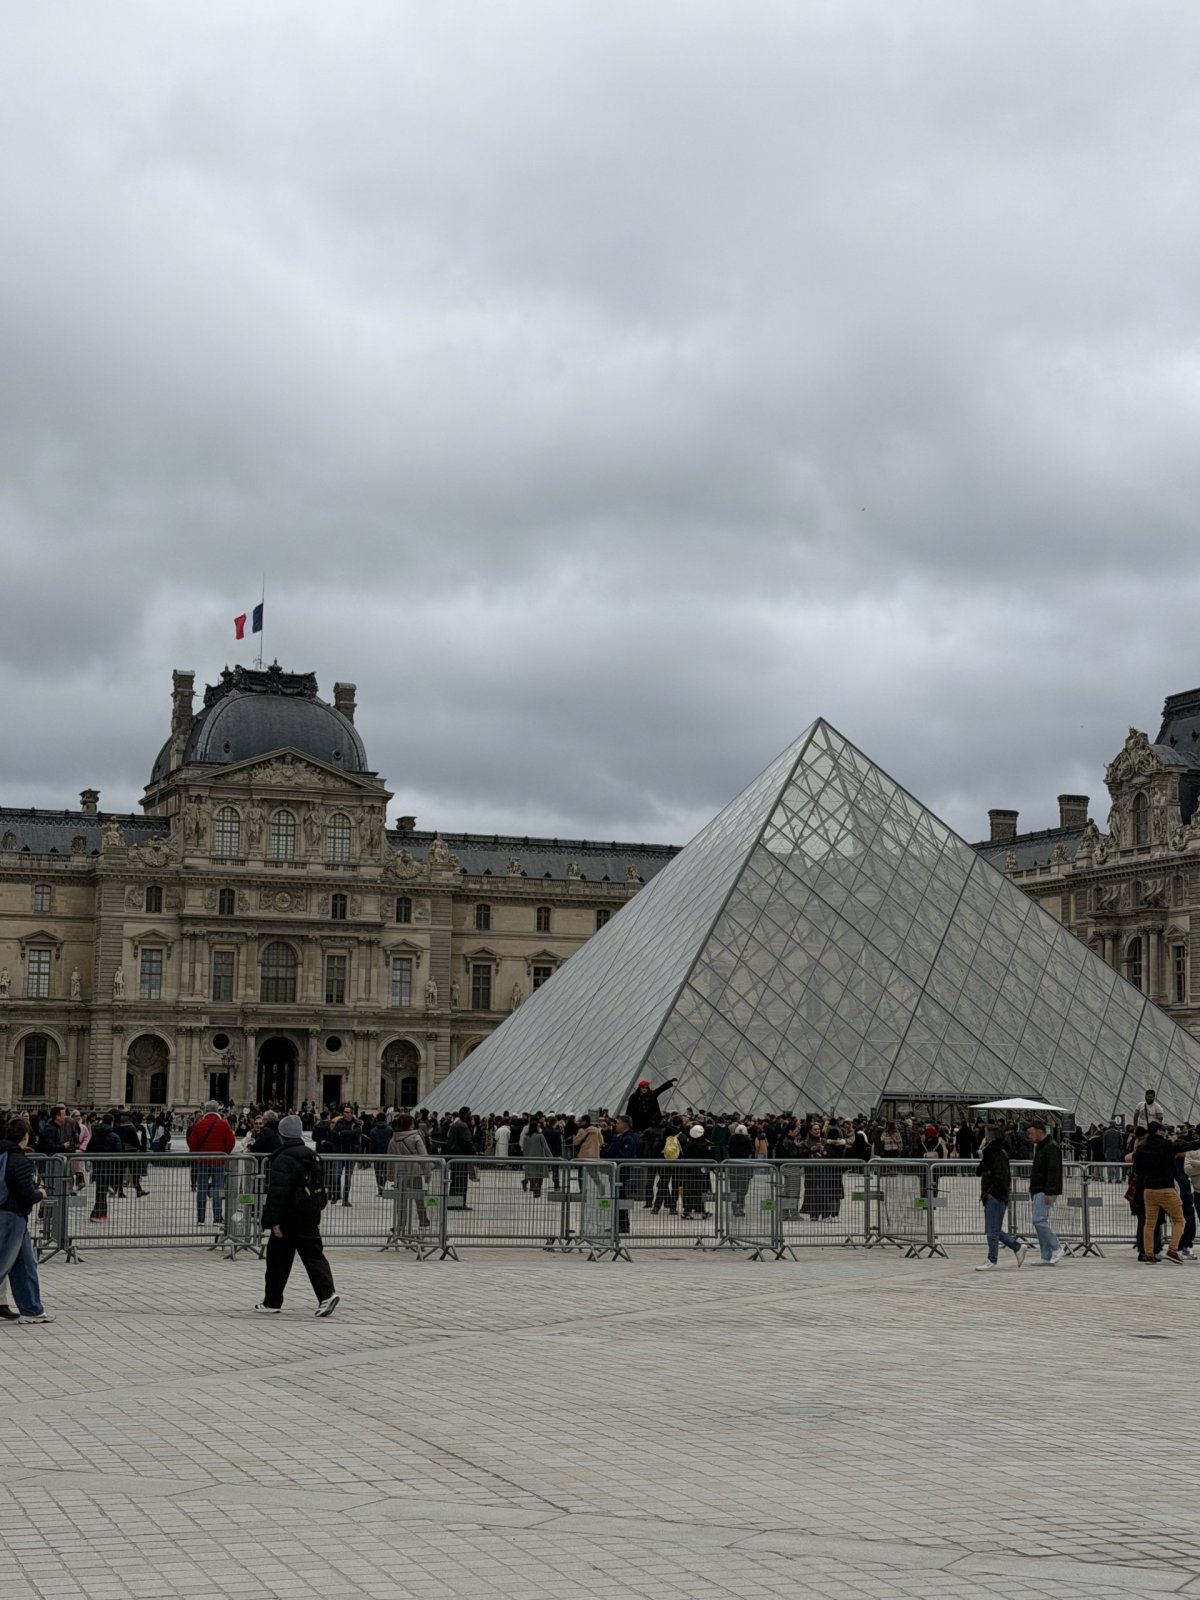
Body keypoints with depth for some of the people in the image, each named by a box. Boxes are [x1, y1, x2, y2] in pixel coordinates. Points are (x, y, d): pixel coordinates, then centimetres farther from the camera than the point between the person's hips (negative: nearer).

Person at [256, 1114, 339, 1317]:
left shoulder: (283, 1160, -16)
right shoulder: (312, 1156, 11)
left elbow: (277, 1193, -21)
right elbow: (319, 1186, 21)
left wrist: (274, 1222, -19)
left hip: (289, 1219, -7)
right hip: (310, 1218, 7)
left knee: (278, 1261, 6)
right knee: (314, 1255, 5)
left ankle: (272, 1302, 14)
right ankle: (327, 1293, -13)